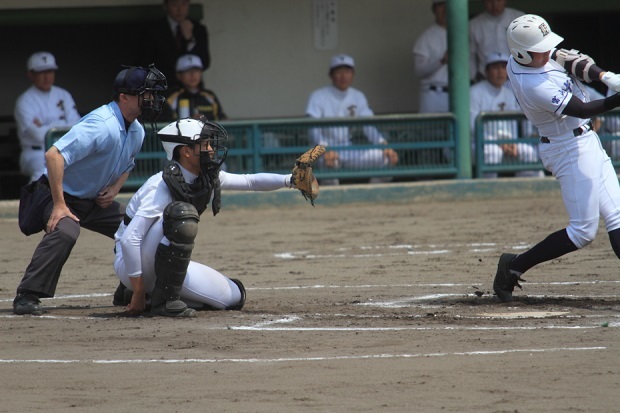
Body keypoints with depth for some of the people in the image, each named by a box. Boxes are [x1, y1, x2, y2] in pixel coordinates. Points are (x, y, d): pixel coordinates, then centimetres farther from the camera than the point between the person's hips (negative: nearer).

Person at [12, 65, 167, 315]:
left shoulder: (137, 132, 2)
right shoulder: (103, 125, -28)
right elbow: (54, 155, -34)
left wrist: (114, 189, -2)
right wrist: (59, 206, -33)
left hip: (95, 201, 9)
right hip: (61, 195, -9)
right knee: (64, 232, -36)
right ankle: (26, 297, -34)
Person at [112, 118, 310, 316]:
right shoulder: (162, 186, -24)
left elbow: (249, 181, 4)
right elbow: (129, 239, -29)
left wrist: (289, 180, -14)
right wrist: (139, 292, -27)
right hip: (130, 263, -9)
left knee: (233, 296, 3)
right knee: (181, 214, -32)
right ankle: (164, 299, -25)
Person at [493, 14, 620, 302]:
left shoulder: (518, 60, -2)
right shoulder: (534, 85, -27)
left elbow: (569, 59, -6)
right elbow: (583, 110, -27)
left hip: (587, 141, 10)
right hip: (572, 151, -10)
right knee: (583, 231, -4)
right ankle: (515, 266, 4)